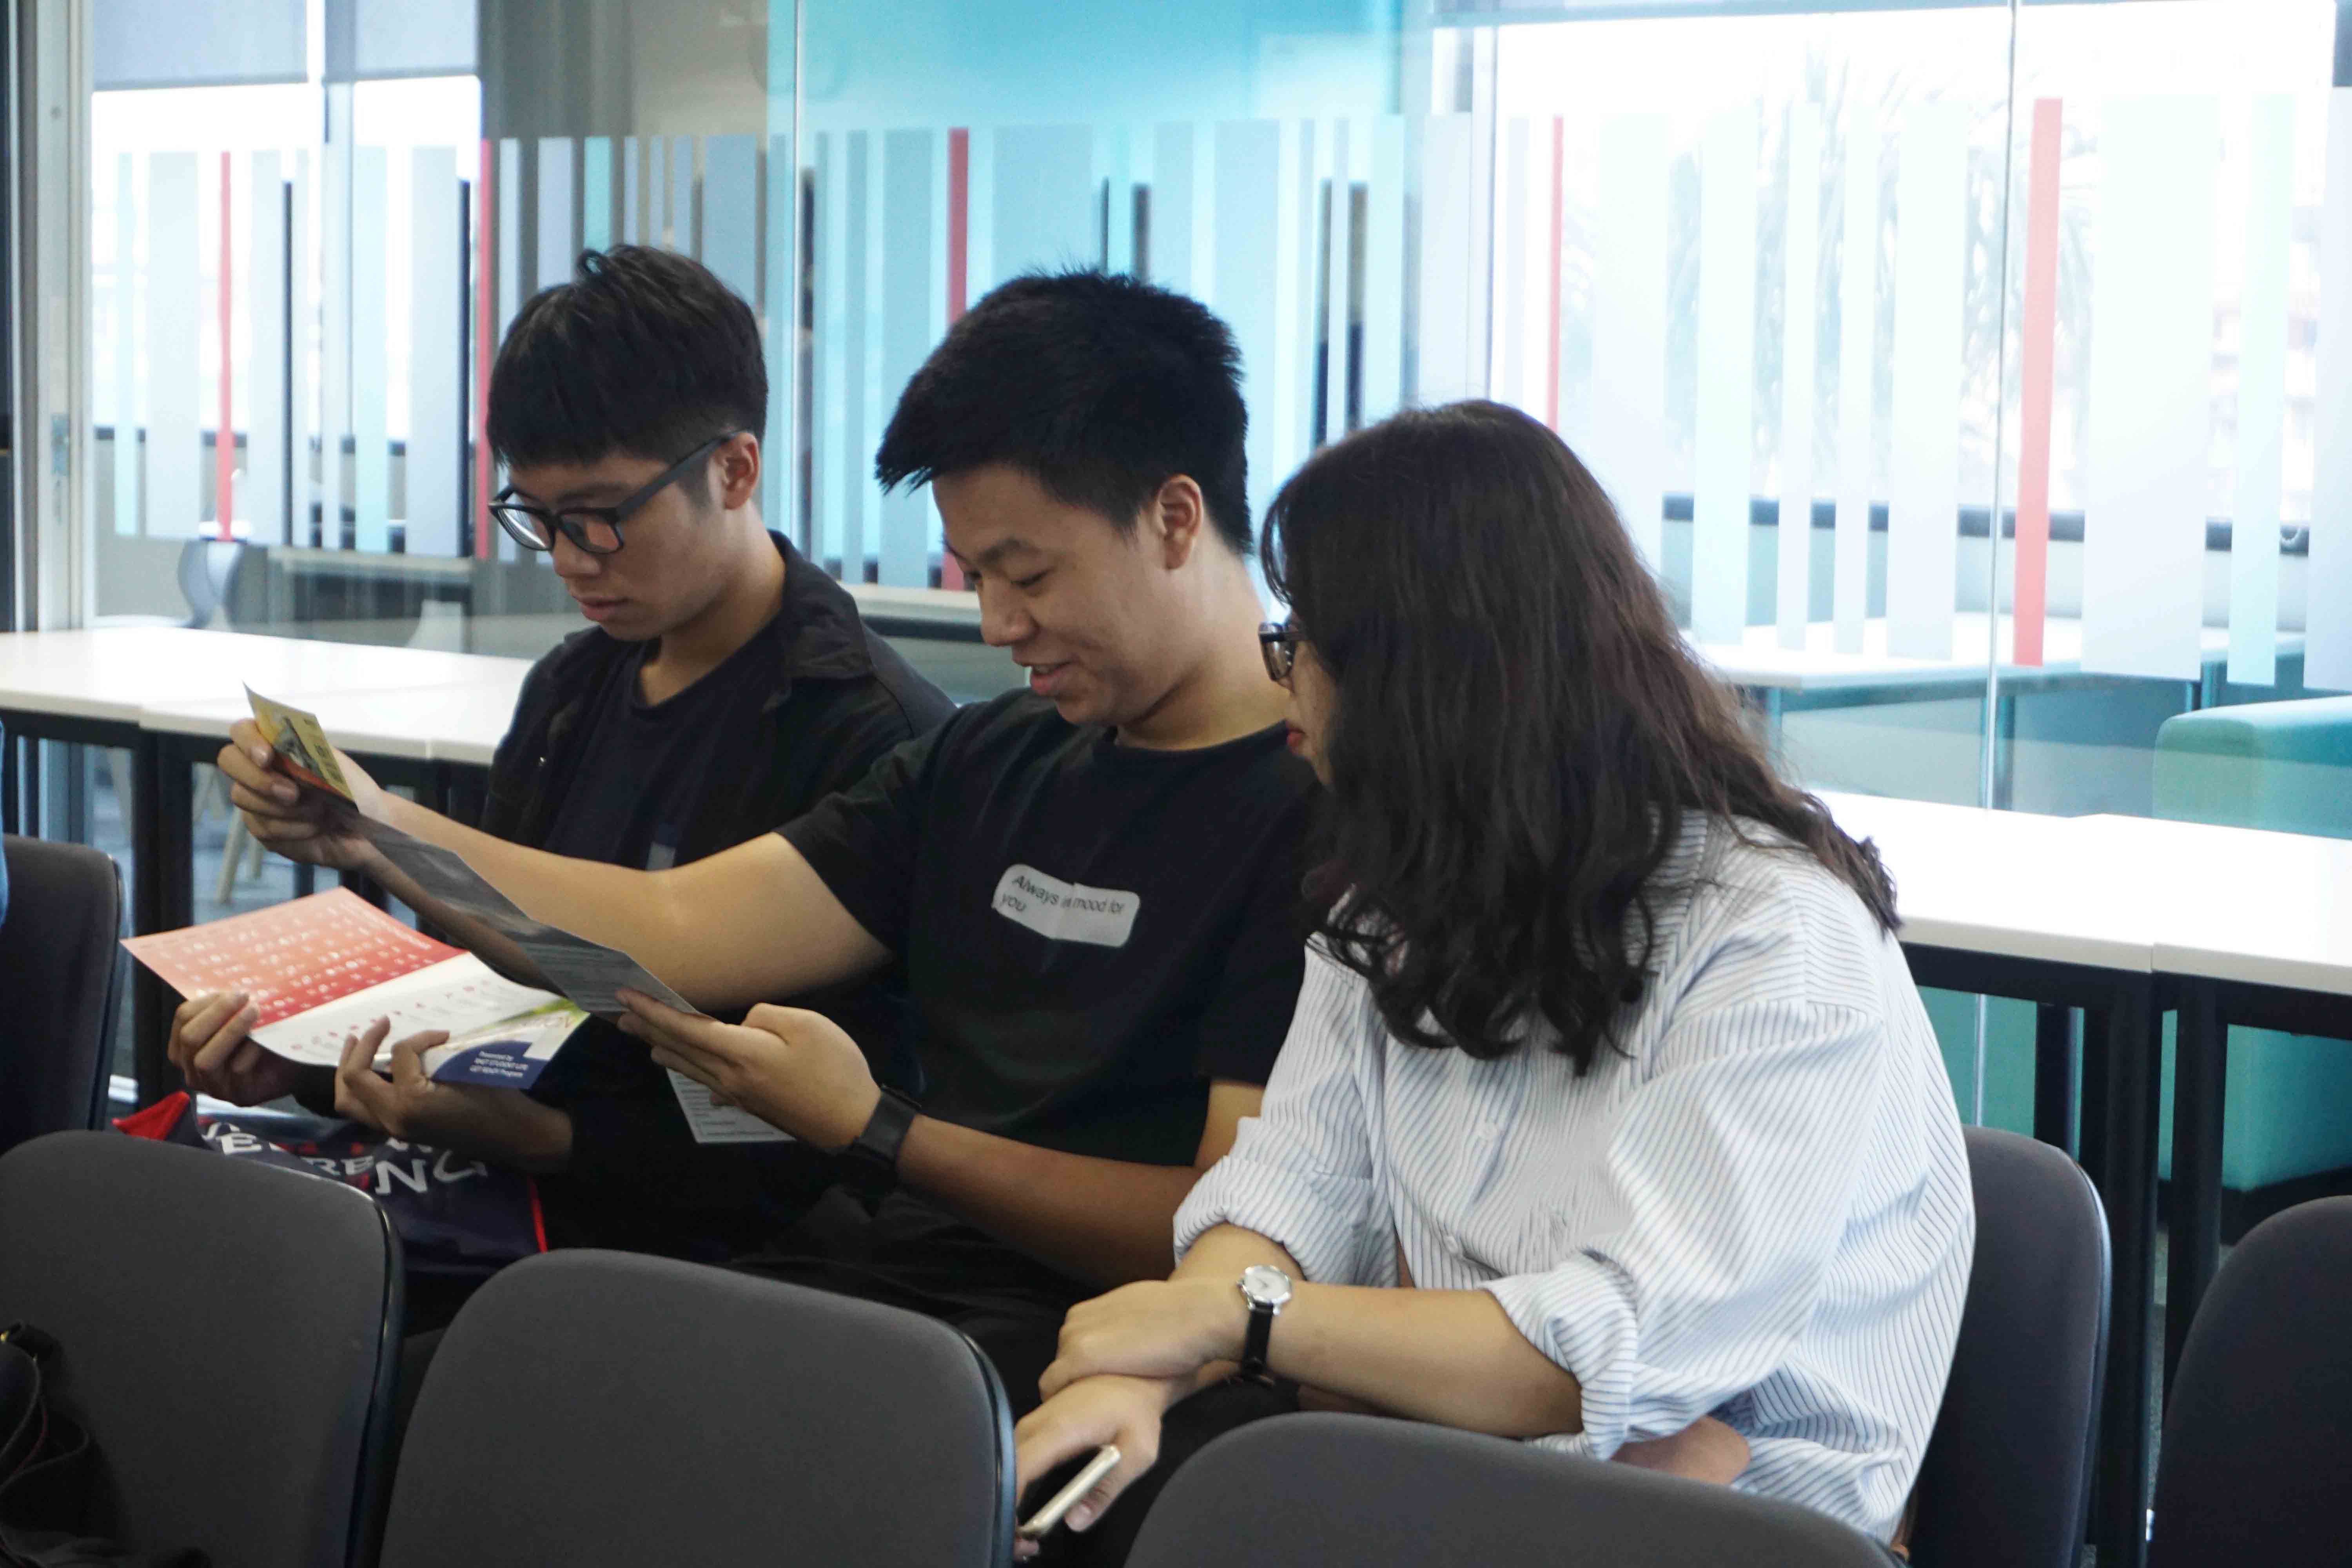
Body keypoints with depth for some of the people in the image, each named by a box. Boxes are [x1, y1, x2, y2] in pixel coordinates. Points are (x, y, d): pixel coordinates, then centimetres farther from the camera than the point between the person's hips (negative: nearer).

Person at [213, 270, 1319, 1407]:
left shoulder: (1318, 812, -7)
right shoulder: (990, 761, 21)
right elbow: (683, 928, 15)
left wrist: (875, 1136, -15)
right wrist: (374, 832, 4)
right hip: (861, 1272, 8)